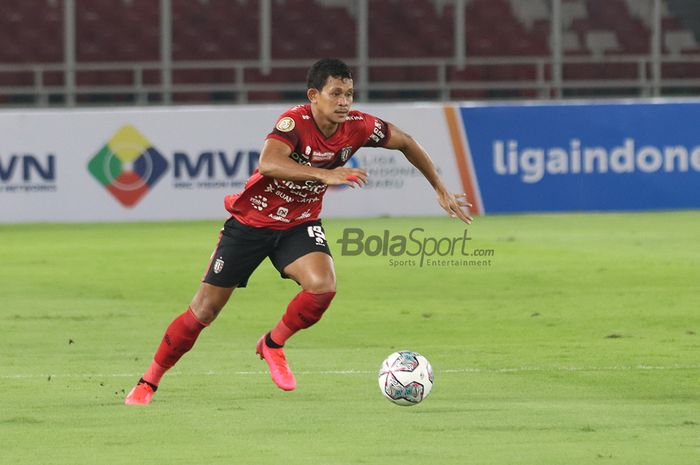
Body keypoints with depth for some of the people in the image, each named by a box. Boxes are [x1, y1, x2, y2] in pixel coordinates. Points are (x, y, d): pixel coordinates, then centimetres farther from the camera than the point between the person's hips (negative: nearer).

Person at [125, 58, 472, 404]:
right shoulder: (295, 122, -28)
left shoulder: (358, 127, -14)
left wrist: (441, 190, 10)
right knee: (204, 310, -2)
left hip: (298, 225, 4)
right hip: (250, 220, -4)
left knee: (323, 286, -26)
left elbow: (405, 143, 5)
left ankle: (273, 344, 3)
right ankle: (148, 383, 15)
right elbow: (268, 163, -46)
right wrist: (325, 174, -55)